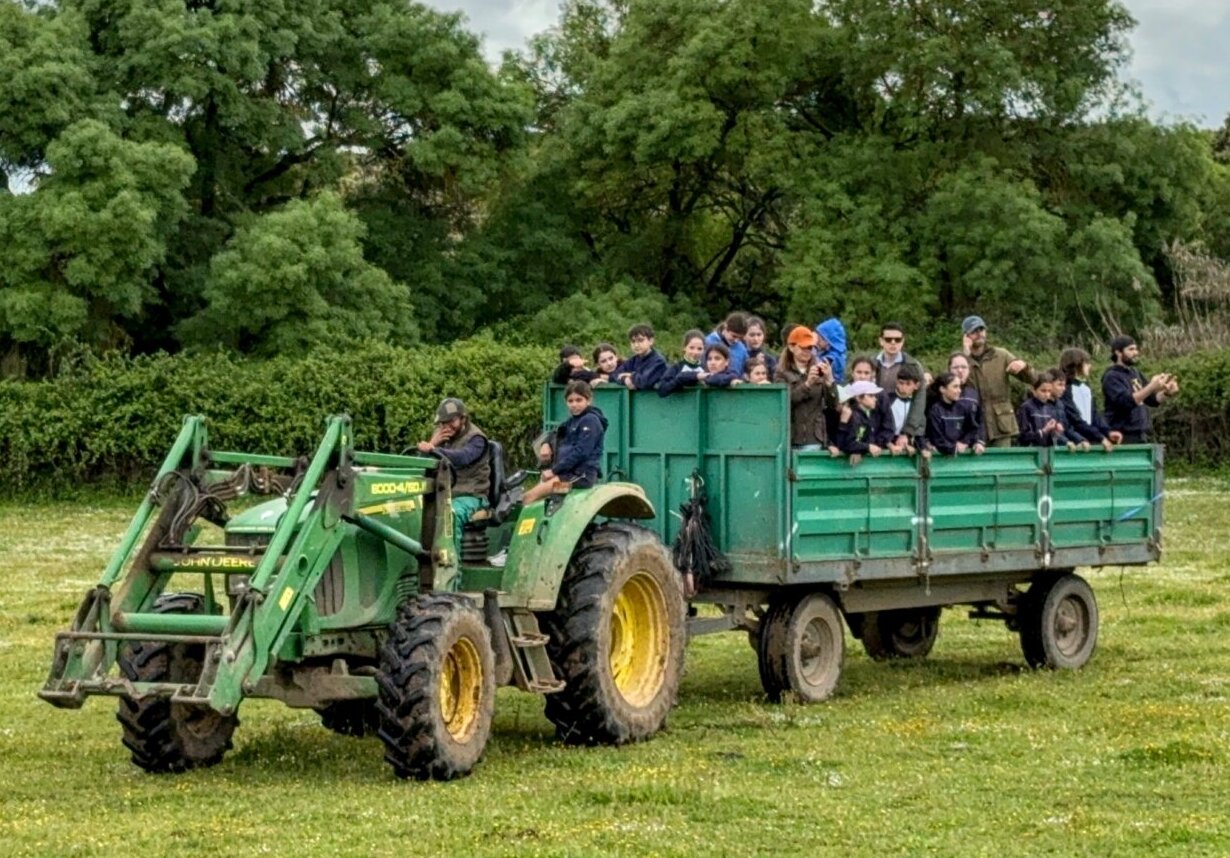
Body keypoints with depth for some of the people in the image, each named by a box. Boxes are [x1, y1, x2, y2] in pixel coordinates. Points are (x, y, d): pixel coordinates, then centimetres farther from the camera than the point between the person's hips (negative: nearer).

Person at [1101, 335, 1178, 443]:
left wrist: (1167, 393, -4)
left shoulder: (1136, 373, 14)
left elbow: (1153, 400, 17)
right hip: (1123, 438, -8)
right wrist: (1151, 387, -30)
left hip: (1141, 435, 8)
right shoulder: (1112, 377, -9)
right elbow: (1126, 401, -23)